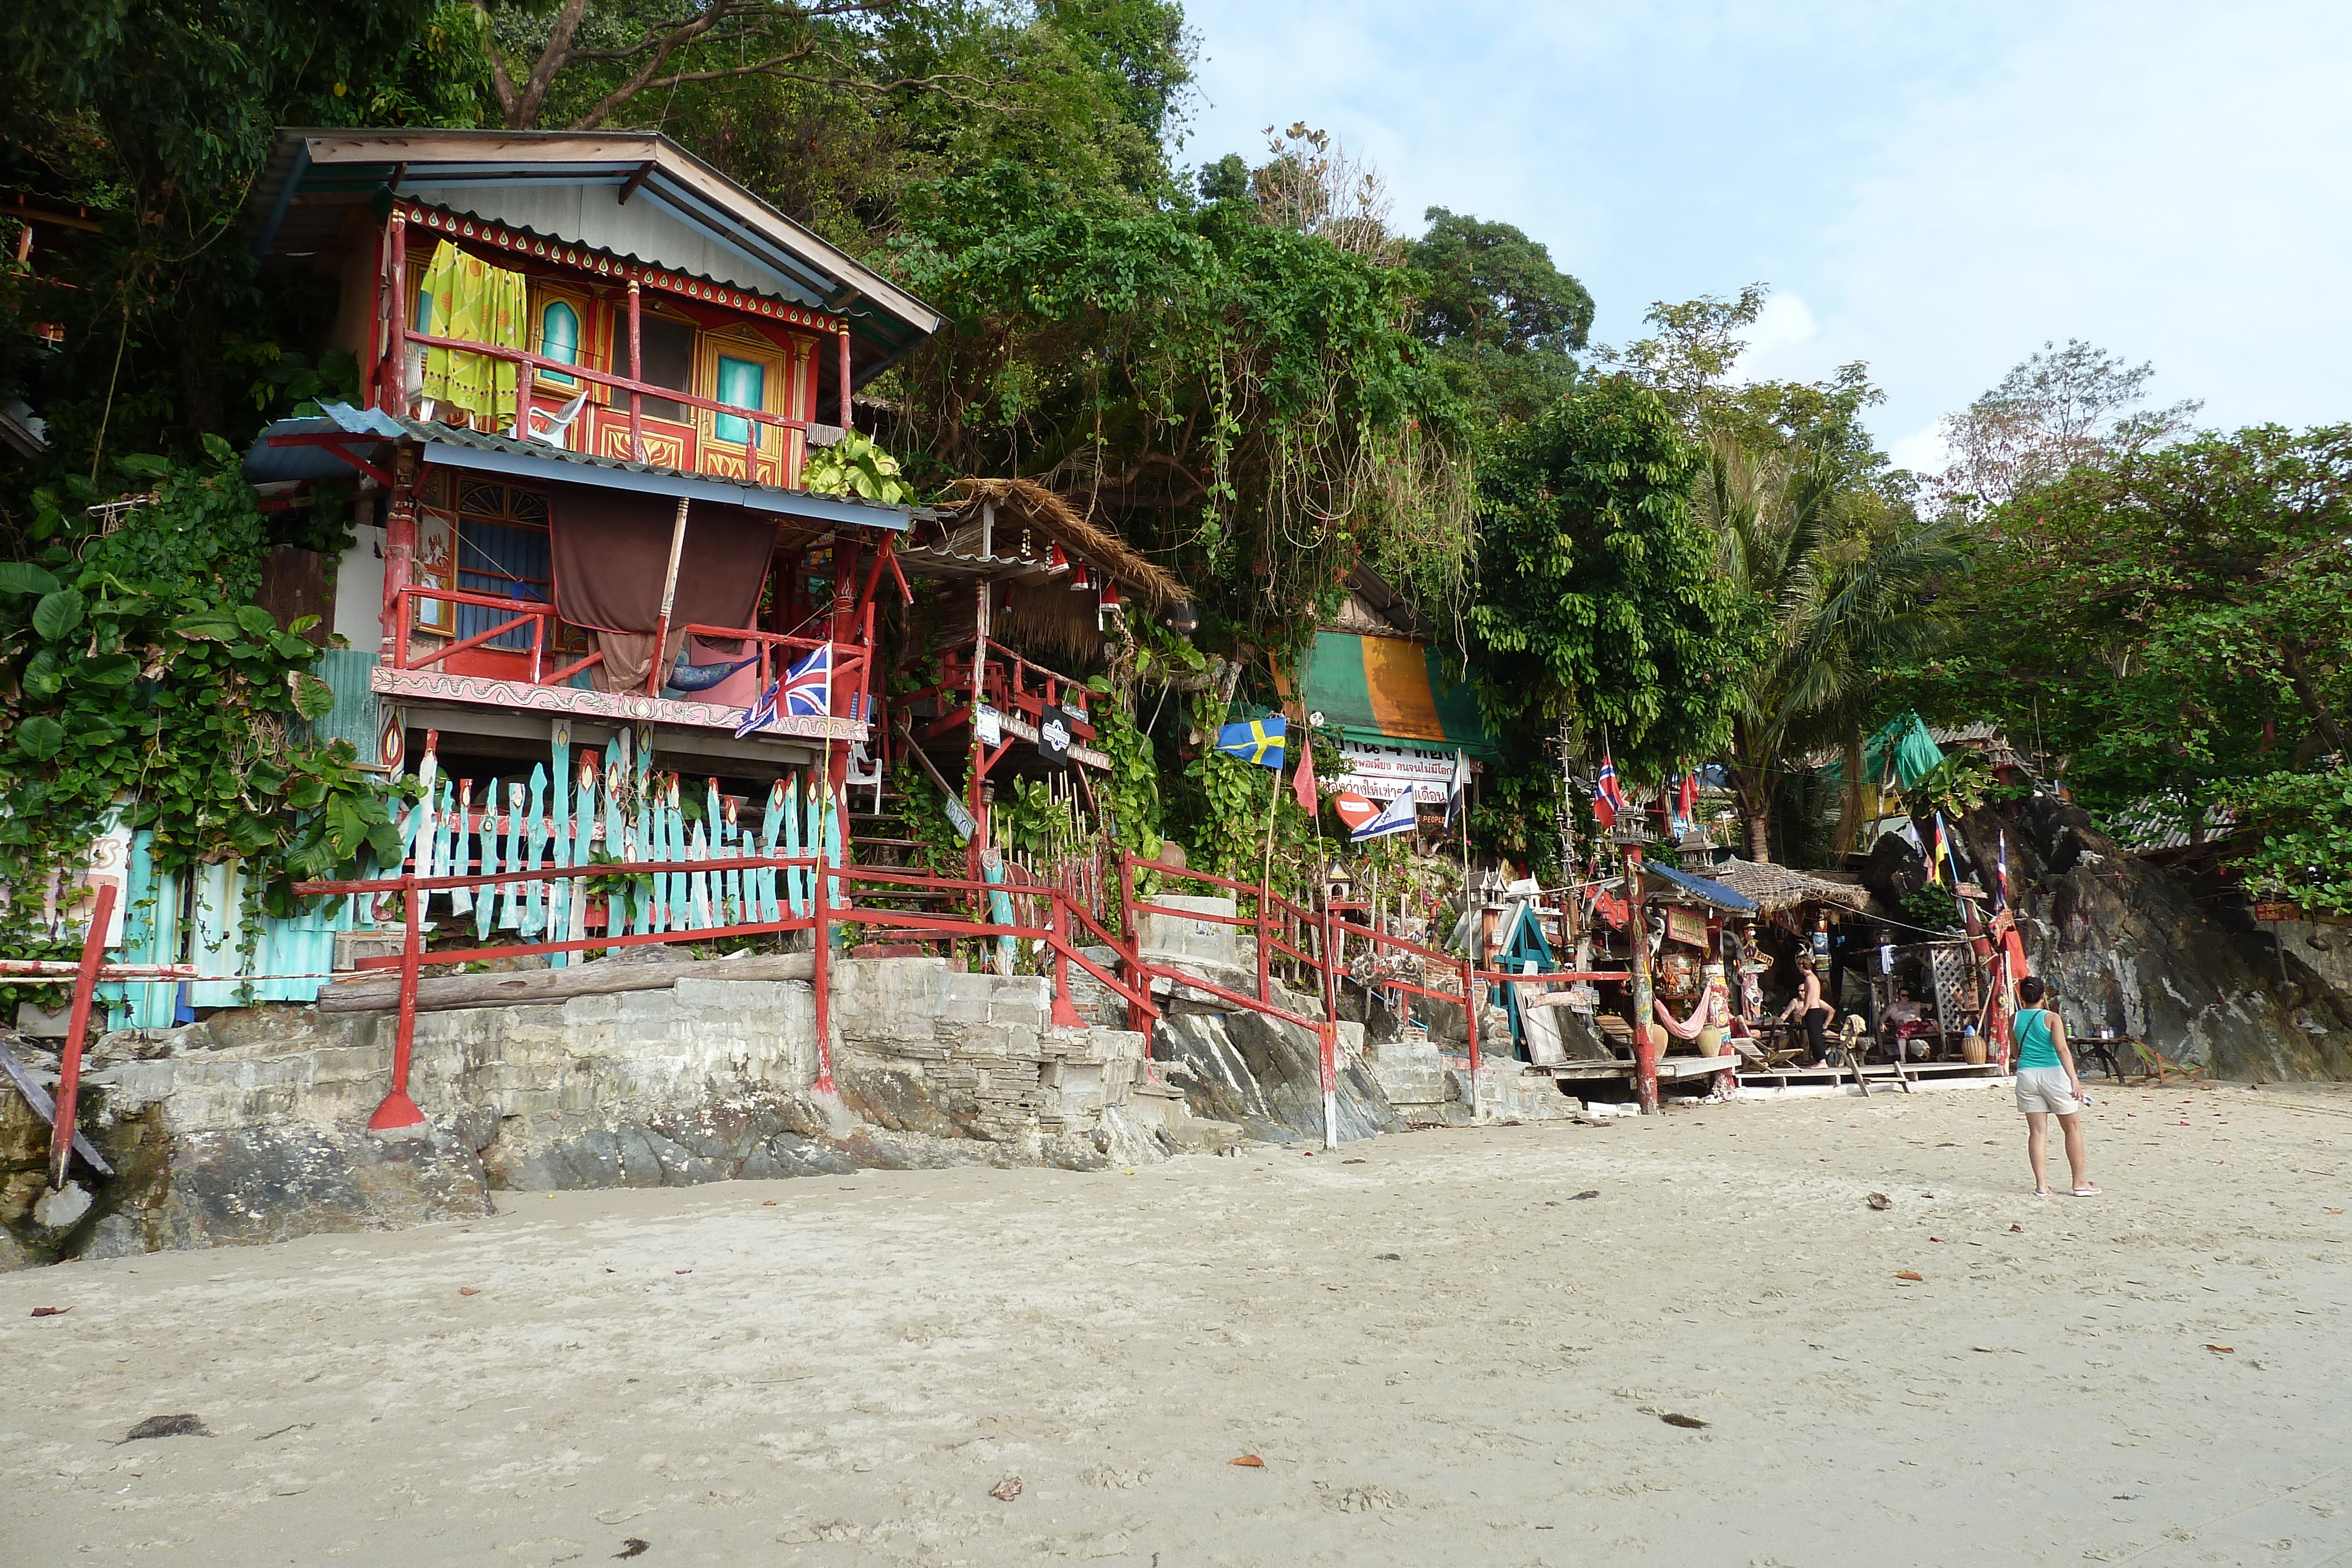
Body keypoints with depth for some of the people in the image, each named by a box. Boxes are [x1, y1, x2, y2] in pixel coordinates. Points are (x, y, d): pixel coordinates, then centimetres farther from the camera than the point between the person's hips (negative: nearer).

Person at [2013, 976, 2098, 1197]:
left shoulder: (2015, 1019, 5)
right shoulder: (2051, 1018, -6)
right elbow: (2062, 1049, -17)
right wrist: (2074, 1079, -23)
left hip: (2026, 1076, 3)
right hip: (2052, 1074, -3)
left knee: (2037, 1131, 4)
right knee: (2073, 1128, 11)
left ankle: (2041, 1185, -1)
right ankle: (2080, 1183, 15)